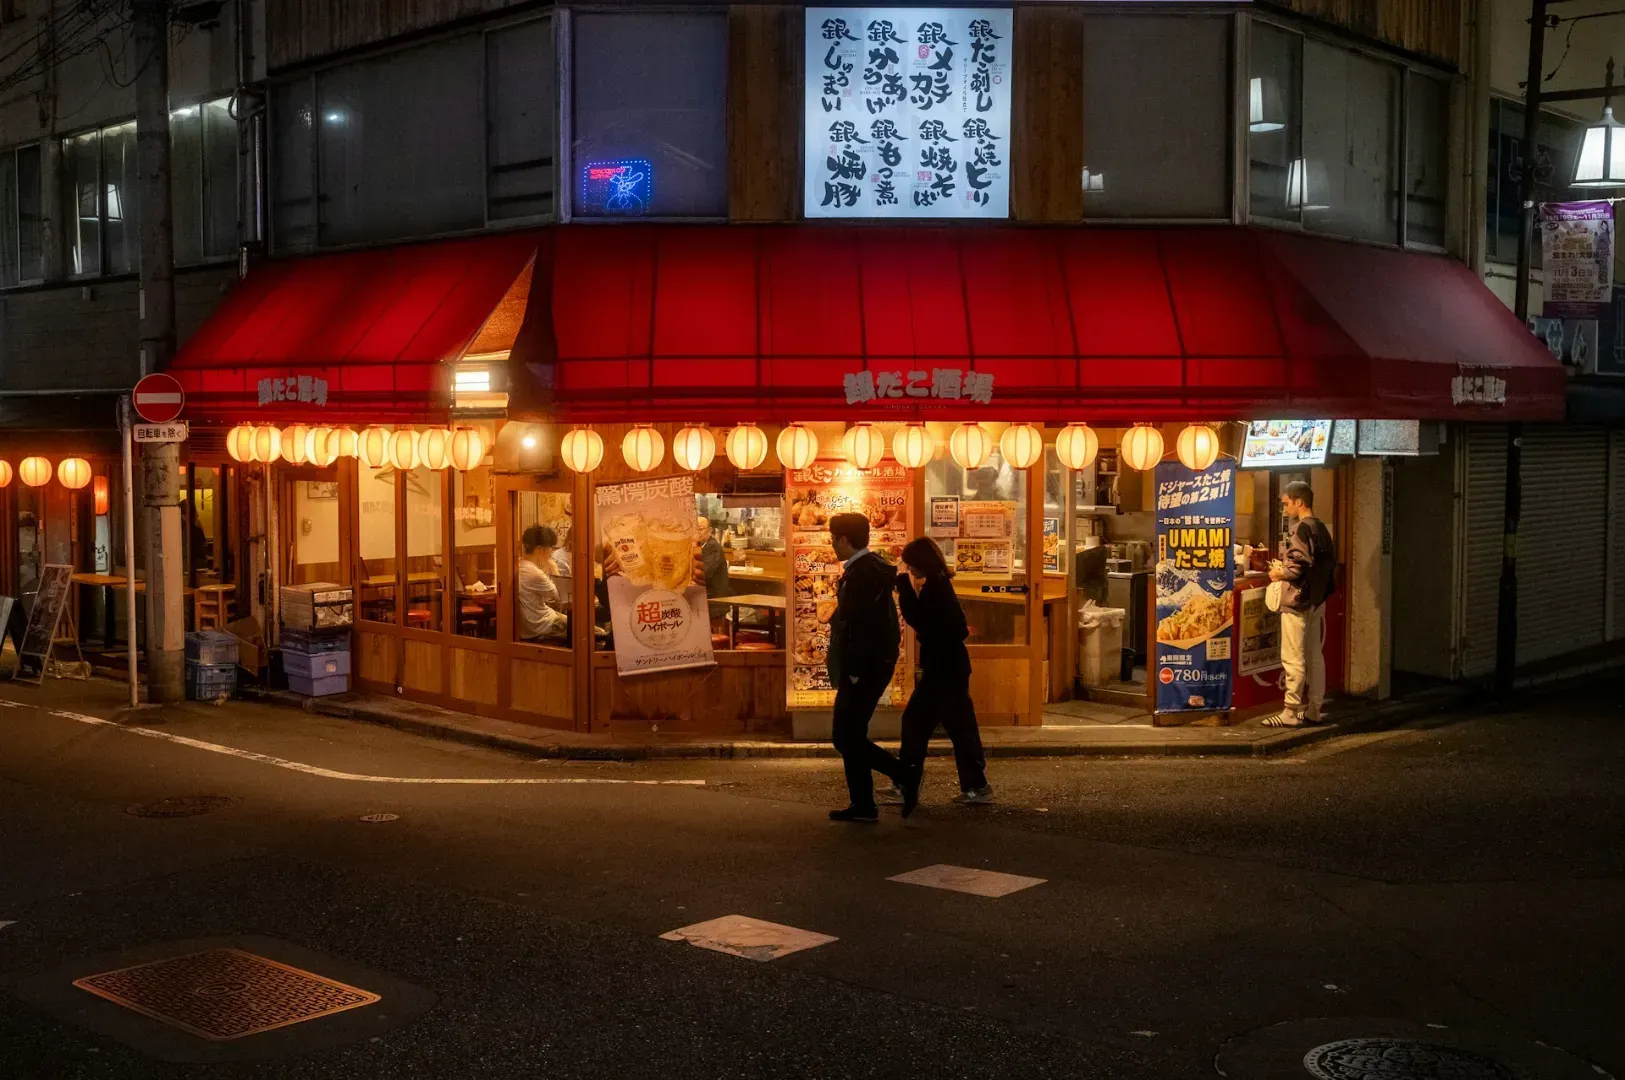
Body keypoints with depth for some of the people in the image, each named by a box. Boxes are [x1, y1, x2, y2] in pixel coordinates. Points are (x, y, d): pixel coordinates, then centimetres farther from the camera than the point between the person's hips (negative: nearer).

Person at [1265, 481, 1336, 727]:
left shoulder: (1301, 528, -15)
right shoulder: (1321, 528, 13)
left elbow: (1300, 564, -25)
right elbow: (1332, 564, 17)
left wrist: (1280, 573, -8)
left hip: (1298, 602, -10)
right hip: (1317, 601, 10)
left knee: (1293, 659, -6)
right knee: (1314, 656, 12)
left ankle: (1291, 712, -3)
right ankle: (1314, 709, 17)